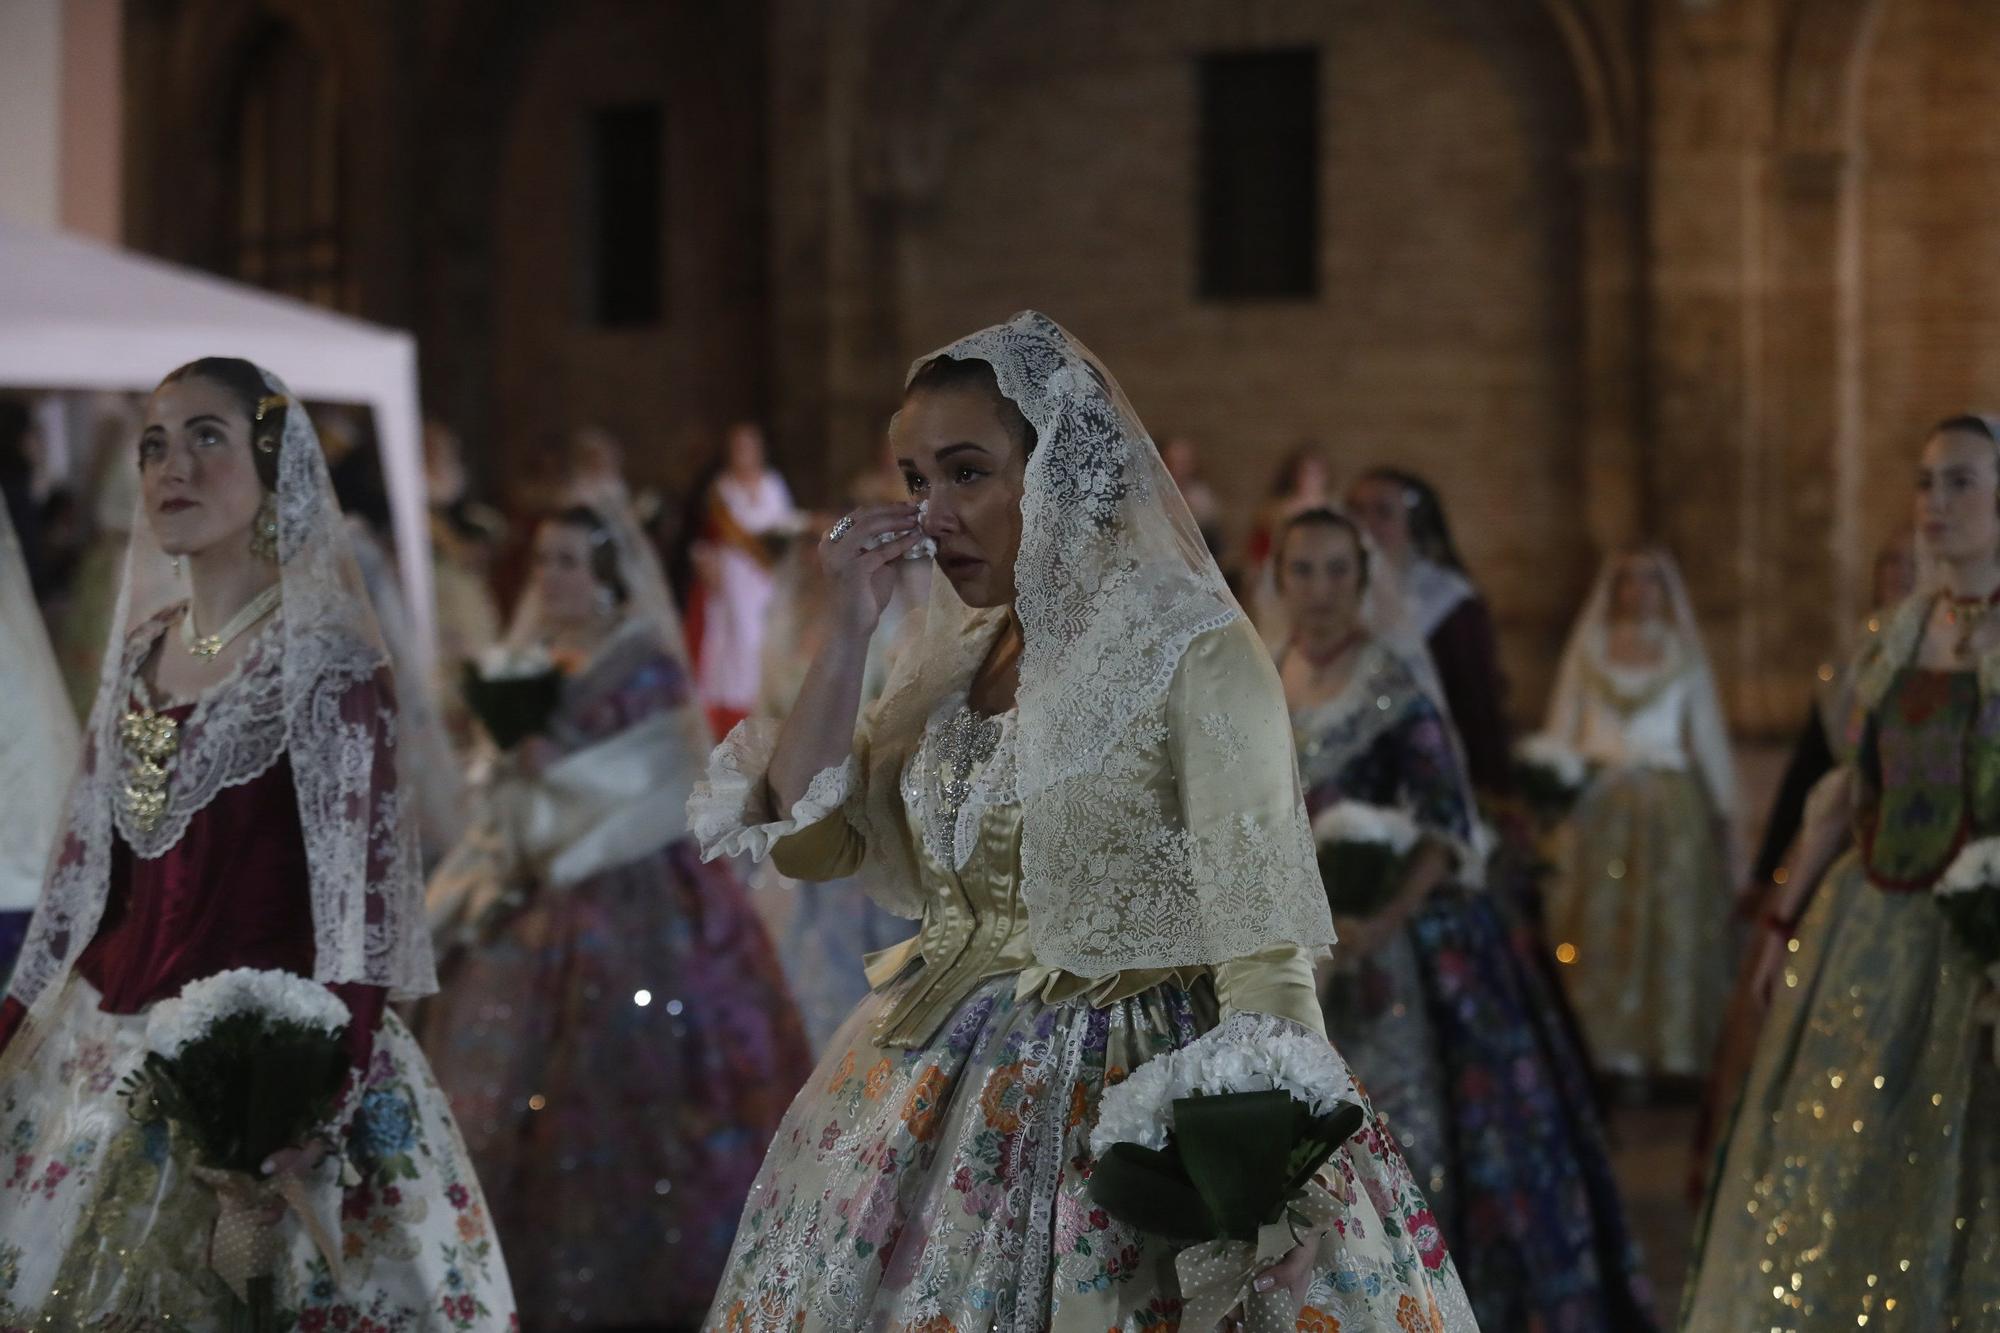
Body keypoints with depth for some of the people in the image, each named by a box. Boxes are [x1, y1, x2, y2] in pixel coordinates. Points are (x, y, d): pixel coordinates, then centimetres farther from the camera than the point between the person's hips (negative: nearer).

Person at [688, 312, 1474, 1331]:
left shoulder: (1194, 654, -12)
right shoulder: (953, 659, 9)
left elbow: (1261, 934, -17)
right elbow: (805, 842, 5)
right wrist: (850, 630, -3)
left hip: (1127, 1098, -6)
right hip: (939, 1110, 6)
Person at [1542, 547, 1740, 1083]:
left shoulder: (1682, 653, 12)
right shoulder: (1588, 650, 12)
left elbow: (1707, 733, 13)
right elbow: (1564, 727, 9)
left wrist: (1723, 810, 7)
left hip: (1672, 803, 0)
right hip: (1601, 805, 0)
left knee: (1673, 924, -2)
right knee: (1601, 928, -5)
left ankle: (1671, 1051, 0)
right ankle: (1603, 1050, -5)